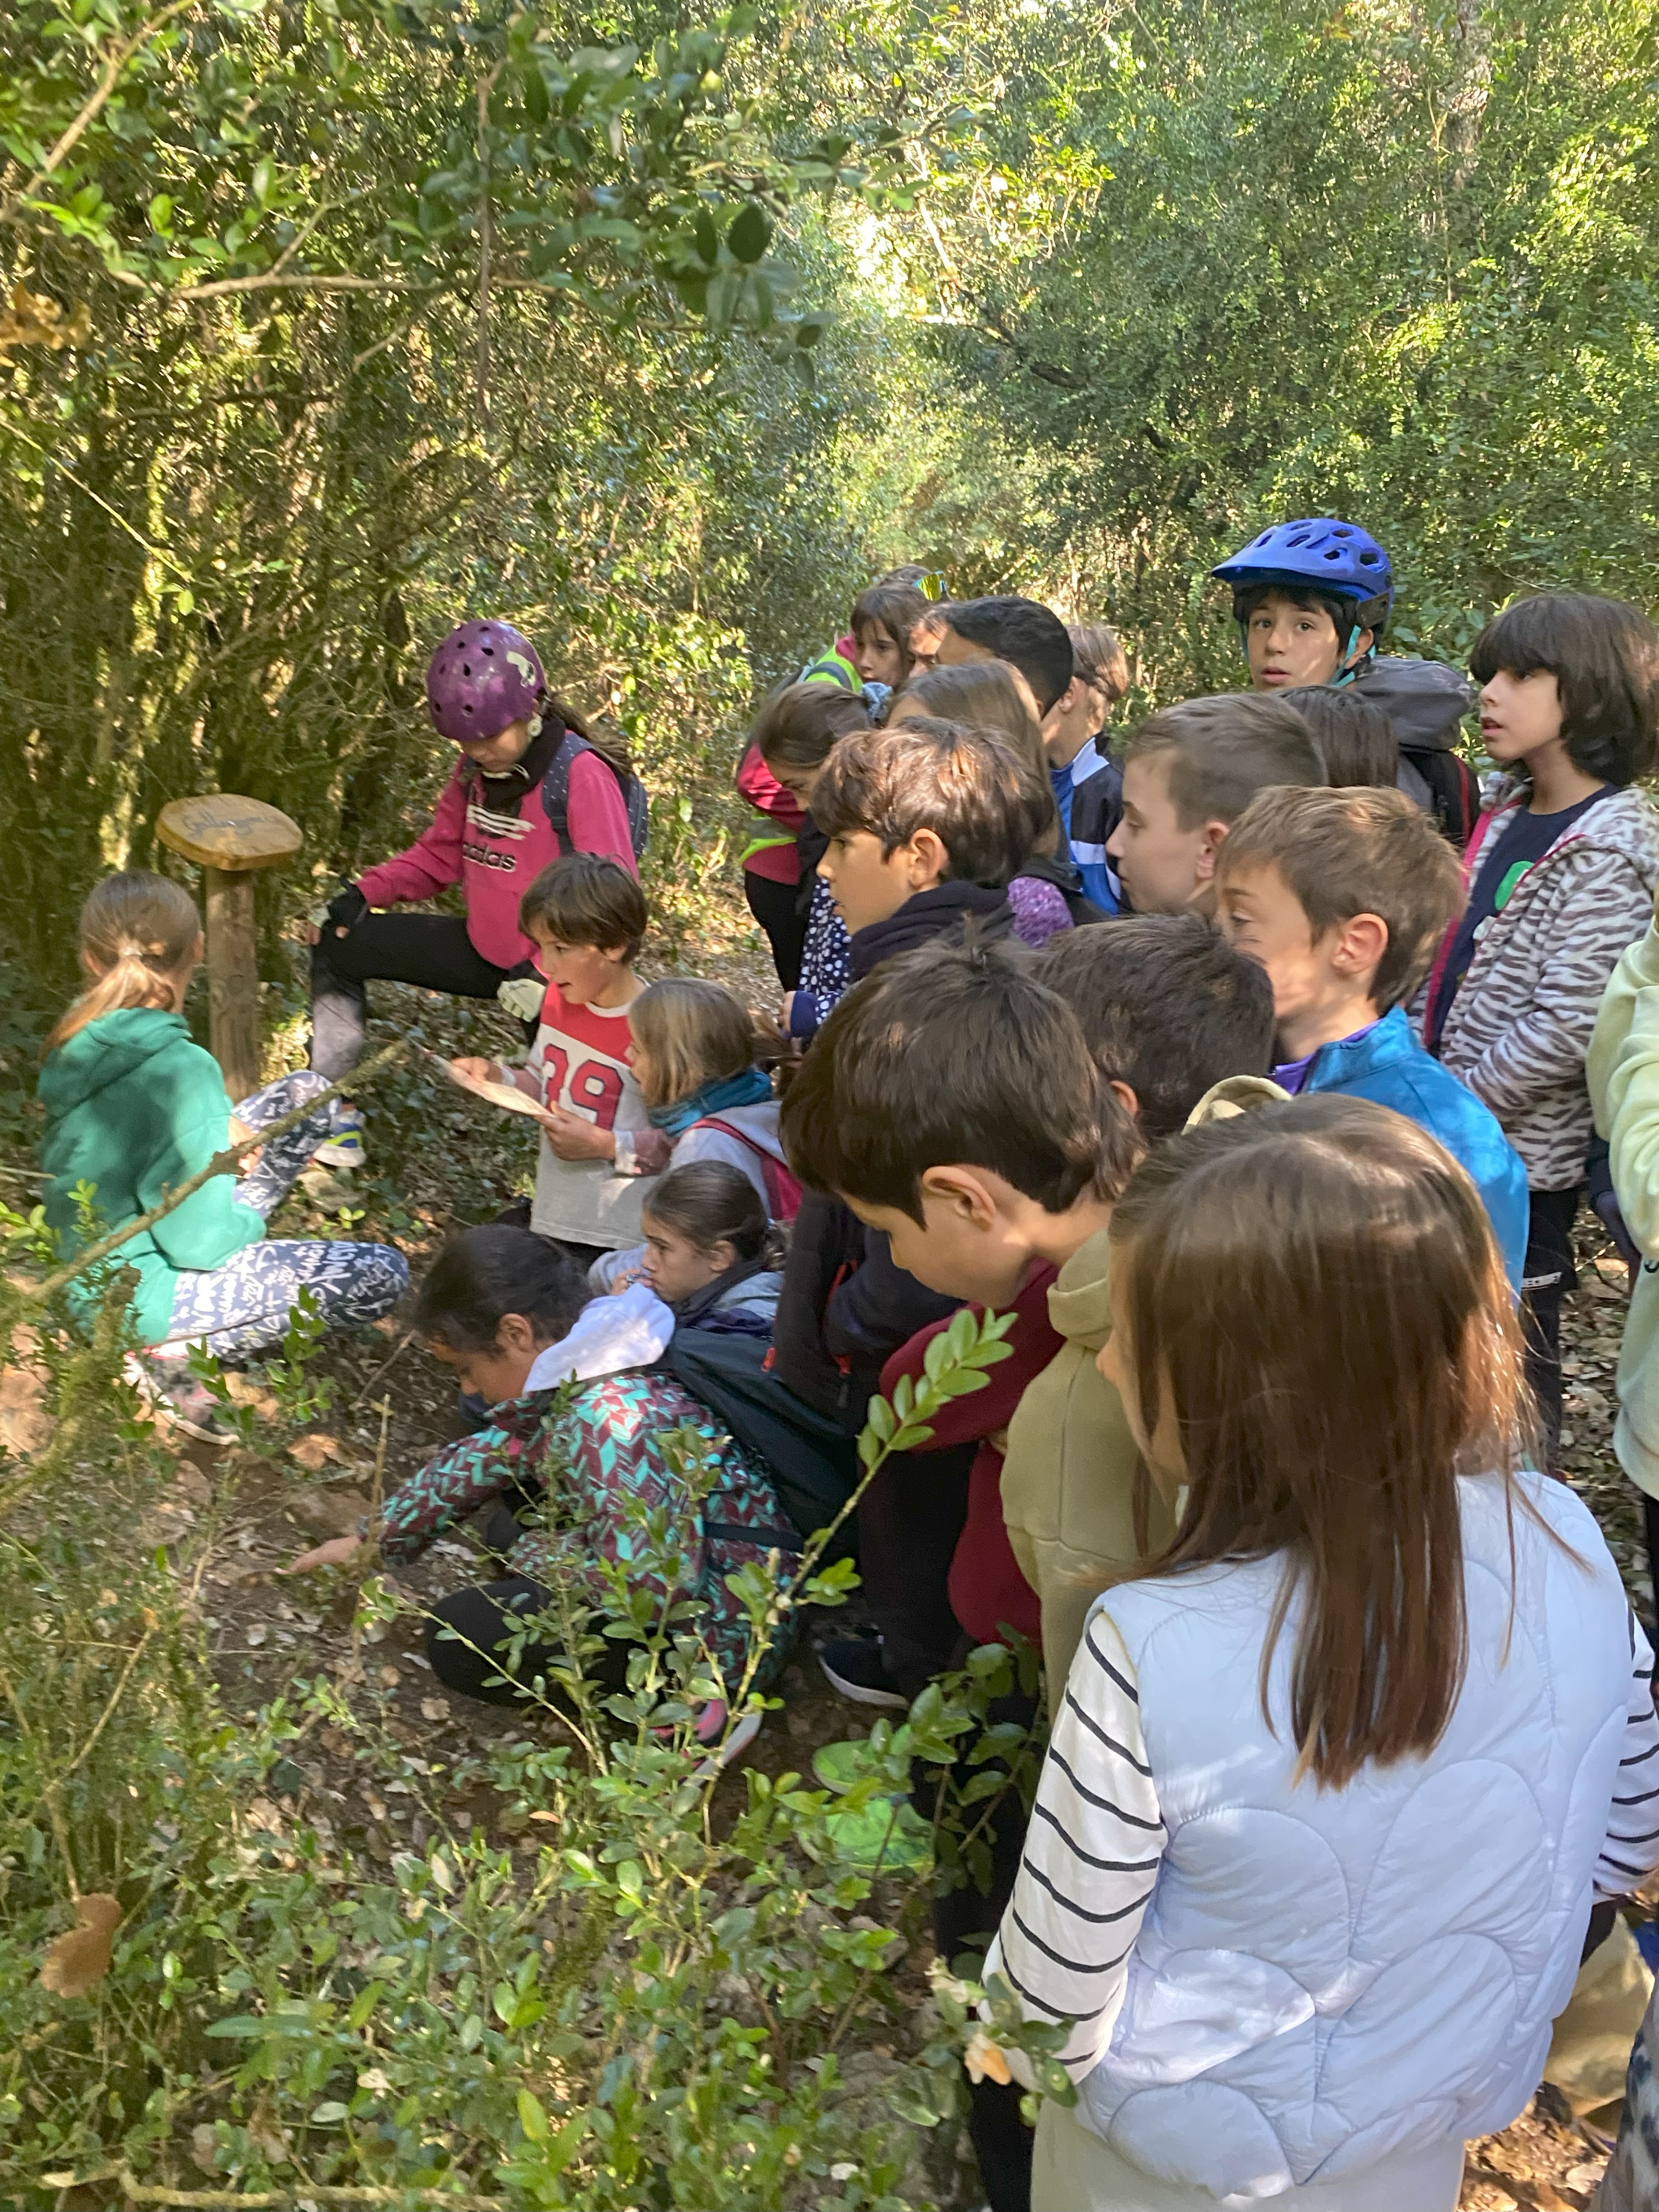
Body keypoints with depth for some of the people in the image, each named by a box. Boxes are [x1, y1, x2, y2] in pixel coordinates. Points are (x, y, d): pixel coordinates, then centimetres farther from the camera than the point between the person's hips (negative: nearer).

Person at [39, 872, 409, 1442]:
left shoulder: (81, 1035, -7)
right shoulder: (179, 1069, -31)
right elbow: (198, 1241, -25)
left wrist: (220, 1128, -2)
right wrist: (248, 1222, -3)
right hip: (135, 1293, -8)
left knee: (306, 1093, 10)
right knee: (381, 1277, -11)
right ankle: (174, 1348, -5)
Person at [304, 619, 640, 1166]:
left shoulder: (582, 775, -23)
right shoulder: (477, 767, 1)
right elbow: (440, 854, 11)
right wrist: (361, 894, -4)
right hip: (483, 947, 8)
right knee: (336, 944, 7)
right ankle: (336, 1114, 12)